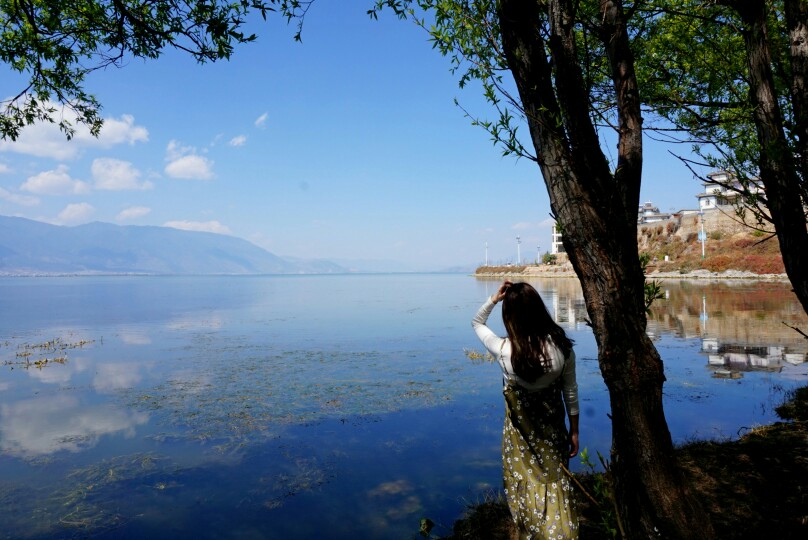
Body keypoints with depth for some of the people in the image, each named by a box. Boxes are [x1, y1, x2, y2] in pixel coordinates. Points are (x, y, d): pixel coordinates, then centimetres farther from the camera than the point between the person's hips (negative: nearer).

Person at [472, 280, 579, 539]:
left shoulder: (505, 351, -25)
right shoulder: (562, 346, -18)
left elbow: (477, 323, -5)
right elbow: (570, 391, -4)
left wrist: (494, 298, -15)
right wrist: (574, 431, 8)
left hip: (522, 428, -2)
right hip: (553, 425, 2)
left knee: (526, 485, 19)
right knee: (556, 485, 21)